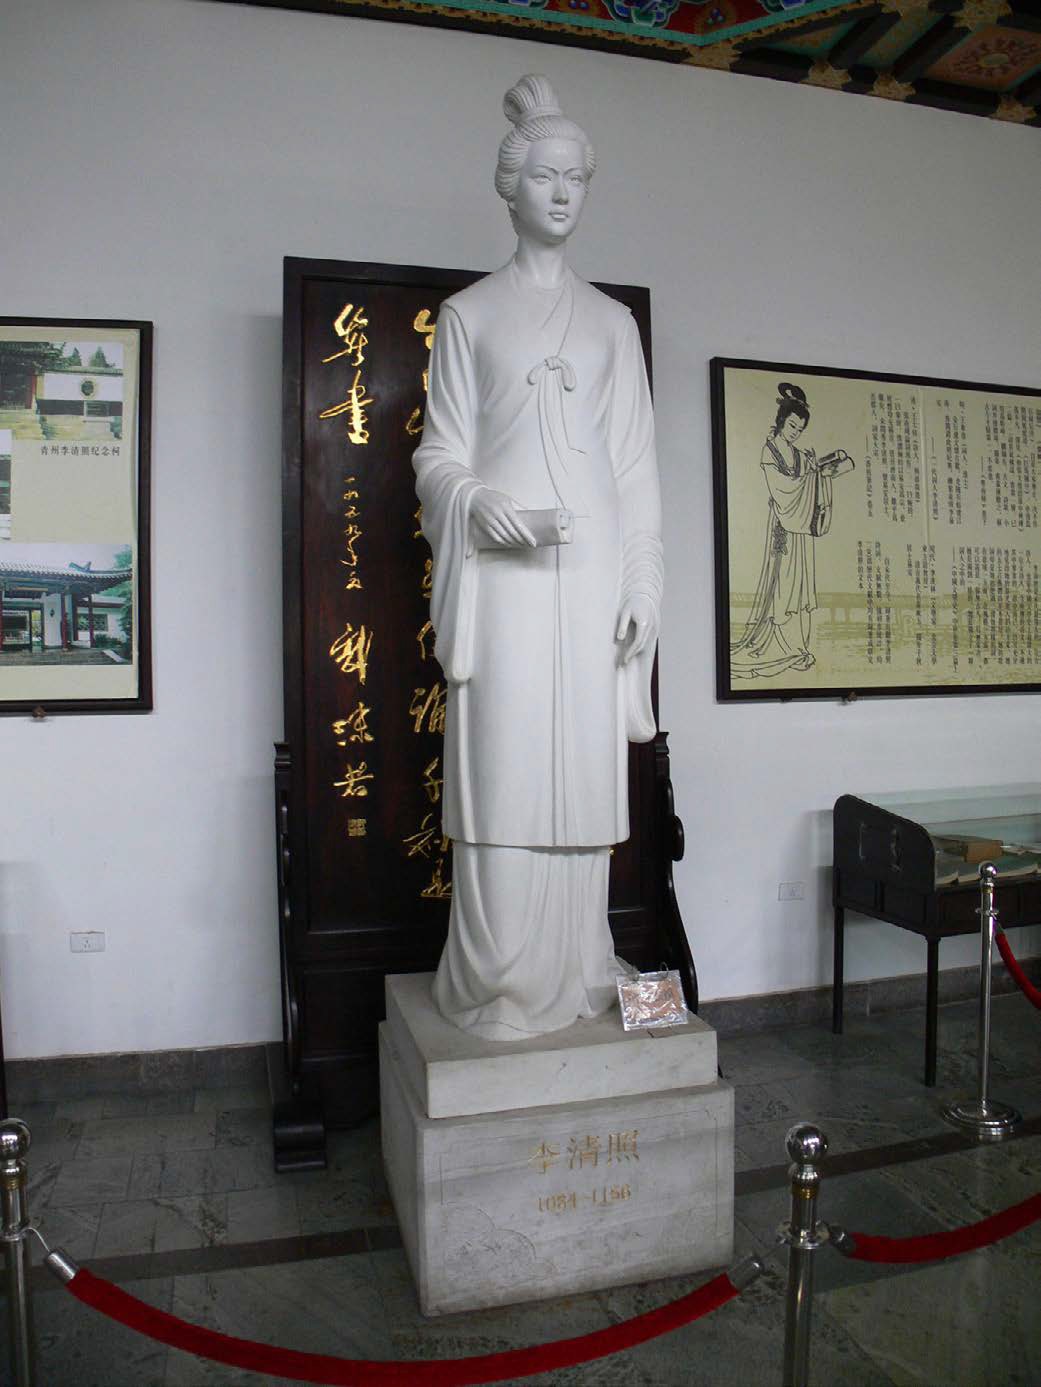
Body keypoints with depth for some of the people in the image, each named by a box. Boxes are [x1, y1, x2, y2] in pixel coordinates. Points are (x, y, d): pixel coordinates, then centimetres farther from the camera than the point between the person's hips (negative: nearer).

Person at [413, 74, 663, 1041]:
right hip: (502, 571, -2)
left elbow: (636, 463, 14)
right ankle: (499, 987, 7)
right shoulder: (467, 313, 12)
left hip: (594, 569, 3)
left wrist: (642, 582, 3)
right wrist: (477, 506, -16)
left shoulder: (612, 322, 19)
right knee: (501, 774, -6)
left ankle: (574, 979, 14)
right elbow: (439, 453, 7)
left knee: (581, 776, 2)